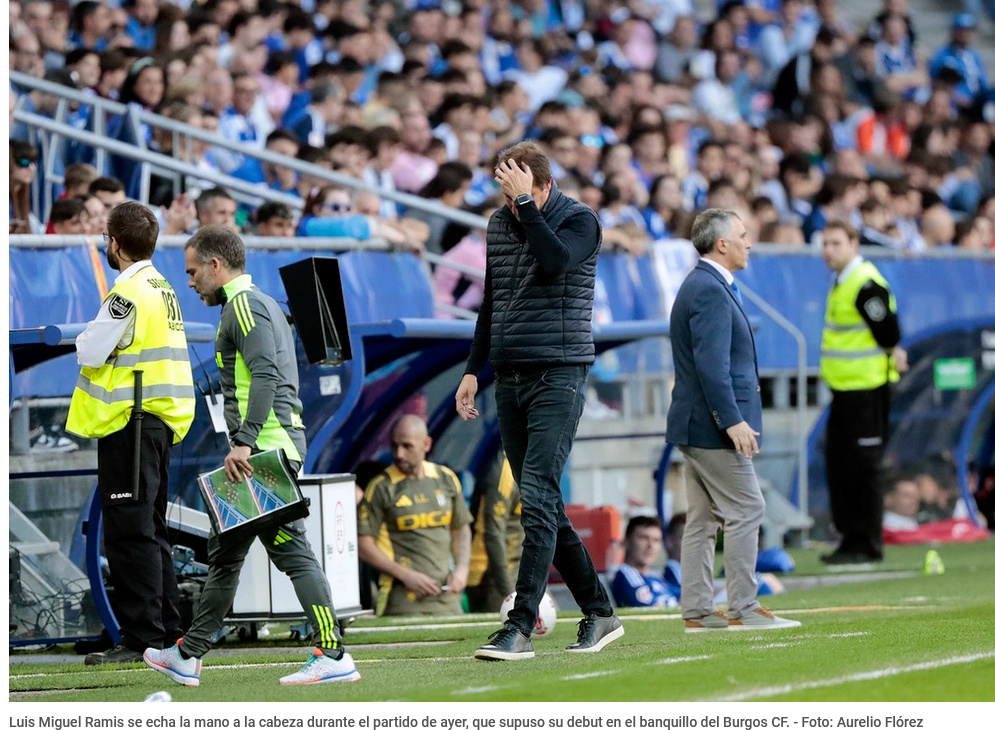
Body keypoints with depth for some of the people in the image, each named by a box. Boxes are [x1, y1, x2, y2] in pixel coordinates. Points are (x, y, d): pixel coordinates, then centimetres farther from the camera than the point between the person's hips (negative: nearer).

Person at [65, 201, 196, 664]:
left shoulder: (129, 293, -15)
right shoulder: (163, 289, 13)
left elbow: (91, 353, -16)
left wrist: (84, 339, 4)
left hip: (128, 422, -9)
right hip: (160, 419, 9)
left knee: (129, 532, -7)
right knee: (151, 530, 15)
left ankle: (143, 637, -8)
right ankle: (166, 630, 19)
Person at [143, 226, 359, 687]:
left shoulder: (244, 306, -8)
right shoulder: (265, 304, 24)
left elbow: (265, 376, -21)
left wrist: (244, 442, -25)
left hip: (265, 445, -11)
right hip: (272, 446, 11)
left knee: (290, 549, -12)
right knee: (224, 551, 15)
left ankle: (334, 657, -15)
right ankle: (187, 657, 21)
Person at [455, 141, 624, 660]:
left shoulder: (580, 221, -4)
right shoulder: (499, 224, 14)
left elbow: (556, 260, -25)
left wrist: (525, 201, -21)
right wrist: (473, 369, 18)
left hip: (558, 377, -7)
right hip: (509, 380, 7)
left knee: (538, 501, -14)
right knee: (544, 507, 7)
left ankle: (520, 627, -17)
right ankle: (599, 613, 16)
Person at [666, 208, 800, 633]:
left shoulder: (700, 286, 17)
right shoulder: (710, 291, -16)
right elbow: (712, 364, -23)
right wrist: (733, 421, -24)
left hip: (694, 423, 11)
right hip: (712, 424, -11)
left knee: (703, 518, 9)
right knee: (746, 510, -7)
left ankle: (696, 611, 10)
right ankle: (743, 609, -6)